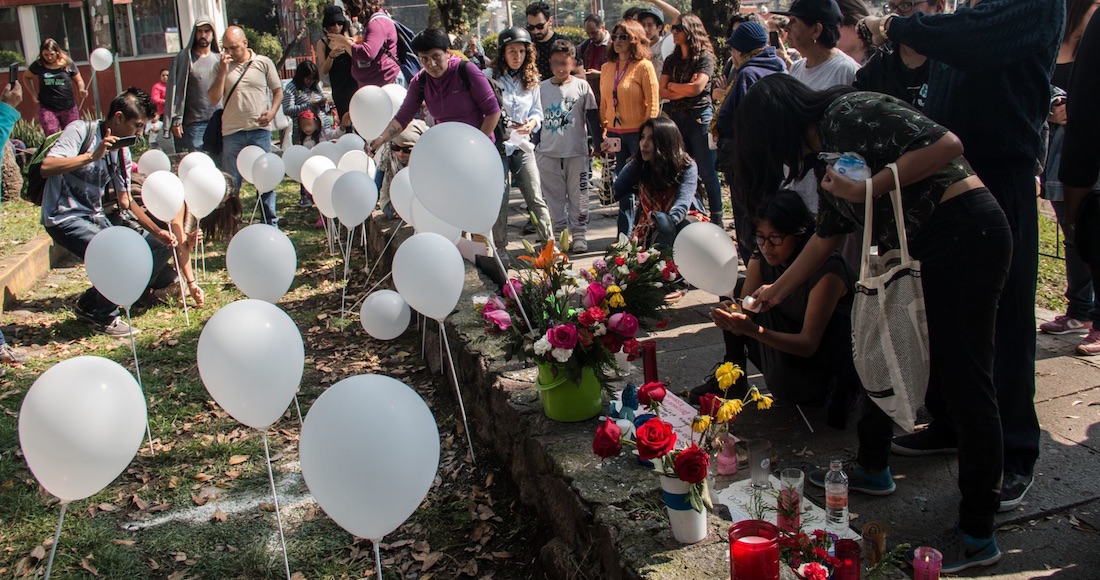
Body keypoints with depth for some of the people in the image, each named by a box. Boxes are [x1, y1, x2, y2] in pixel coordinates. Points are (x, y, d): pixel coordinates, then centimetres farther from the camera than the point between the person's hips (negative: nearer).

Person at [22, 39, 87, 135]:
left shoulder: (68, 63, -2)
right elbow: (26, 77, 19)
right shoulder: (38, 65, 1)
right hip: (47, 109, 0)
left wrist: (81, 90, -13)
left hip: (69, 109, 0)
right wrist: (33, 93, 7)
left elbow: (79, 80, 9)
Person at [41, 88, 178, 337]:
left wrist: (156, 231, 0)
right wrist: (92, 156, -31)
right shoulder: (81, 131, -13)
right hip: (64, 217, -8)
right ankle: (105, 317, -2)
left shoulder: (122, 150, 8)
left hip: (95, 217, 8)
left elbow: (125, 200, 11)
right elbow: (46, 167, -27)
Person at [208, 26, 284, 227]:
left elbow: (278, 91, 10)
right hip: (232, 132, 1)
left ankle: (270, 221, 16)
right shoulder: (221, 67, 8)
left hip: (260, 130, -1)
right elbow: (213, 99, 0)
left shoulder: (263, 63, 6)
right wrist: (223, 72, -7)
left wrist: (272, 112, -8)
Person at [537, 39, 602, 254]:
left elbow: (593, 118, 2)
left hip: (576, 152, -2)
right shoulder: (542, 88, 5)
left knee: (578, 195, 3)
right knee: (554, 196, 7)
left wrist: (599, 143, -2)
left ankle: (579, 234, 11)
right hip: (548, 153, 2)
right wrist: (534, 147, 11)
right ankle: (559, 234, 16)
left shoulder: (581, 86, 0)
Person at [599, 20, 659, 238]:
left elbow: (653, 103, -9)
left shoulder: (643, 66, -7)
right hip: (615, 134, 5)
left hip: (637, 133, -5)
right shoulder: (607, 68, 9)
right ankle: (625, 234, 20)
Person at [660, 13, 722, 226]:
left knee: (707, 172, -2)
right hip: (675, 118, 5)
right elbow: (662, 92, 4)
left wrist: (672, 85, -2)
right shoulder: (671, 61, 13)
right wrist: (685, 90, -10)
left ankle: (716, 219, 4)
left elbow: (697, 88, -16)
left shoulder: (705, 58, -4)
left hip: (699, 118, -5)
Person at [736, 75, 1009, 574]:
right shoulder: (825, 153, 17)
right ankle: (872, 469, 39)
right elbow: (829, 233, 26)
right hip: (916, 248, 11)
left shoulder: (851, 113, -12)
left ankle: (978, 536, 3)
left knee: (963, 380, -6)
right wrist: (777, 291, 32)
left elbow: (947, 145, -23)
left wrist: (866, 188, -22)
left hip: (964, 233, -11)